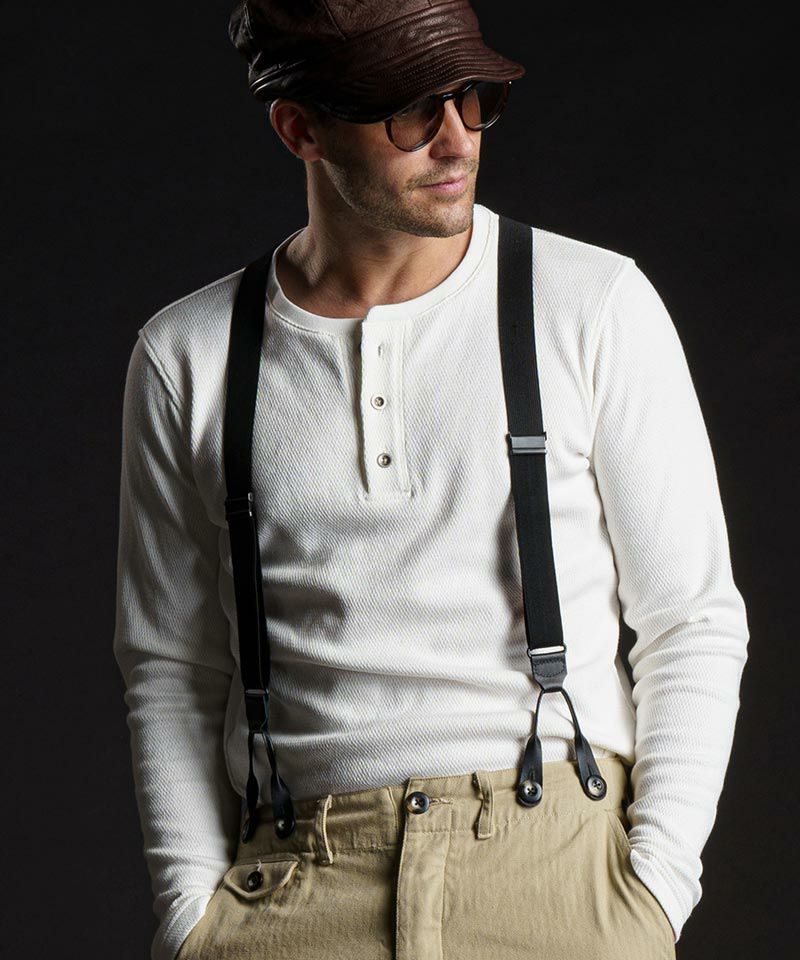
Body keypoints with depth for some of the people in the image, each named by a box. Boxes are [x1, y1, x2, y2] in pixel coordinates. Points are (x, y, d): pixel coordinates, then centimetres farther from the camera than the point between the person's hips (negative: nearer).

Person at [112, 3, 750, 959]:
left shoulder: (597, 306, 4)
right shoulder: (187, 358, 8)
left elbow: (693, 620, 5)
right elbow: (171, 667, 13)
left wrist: (655, 880, -3)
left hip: (559, 862, 0)